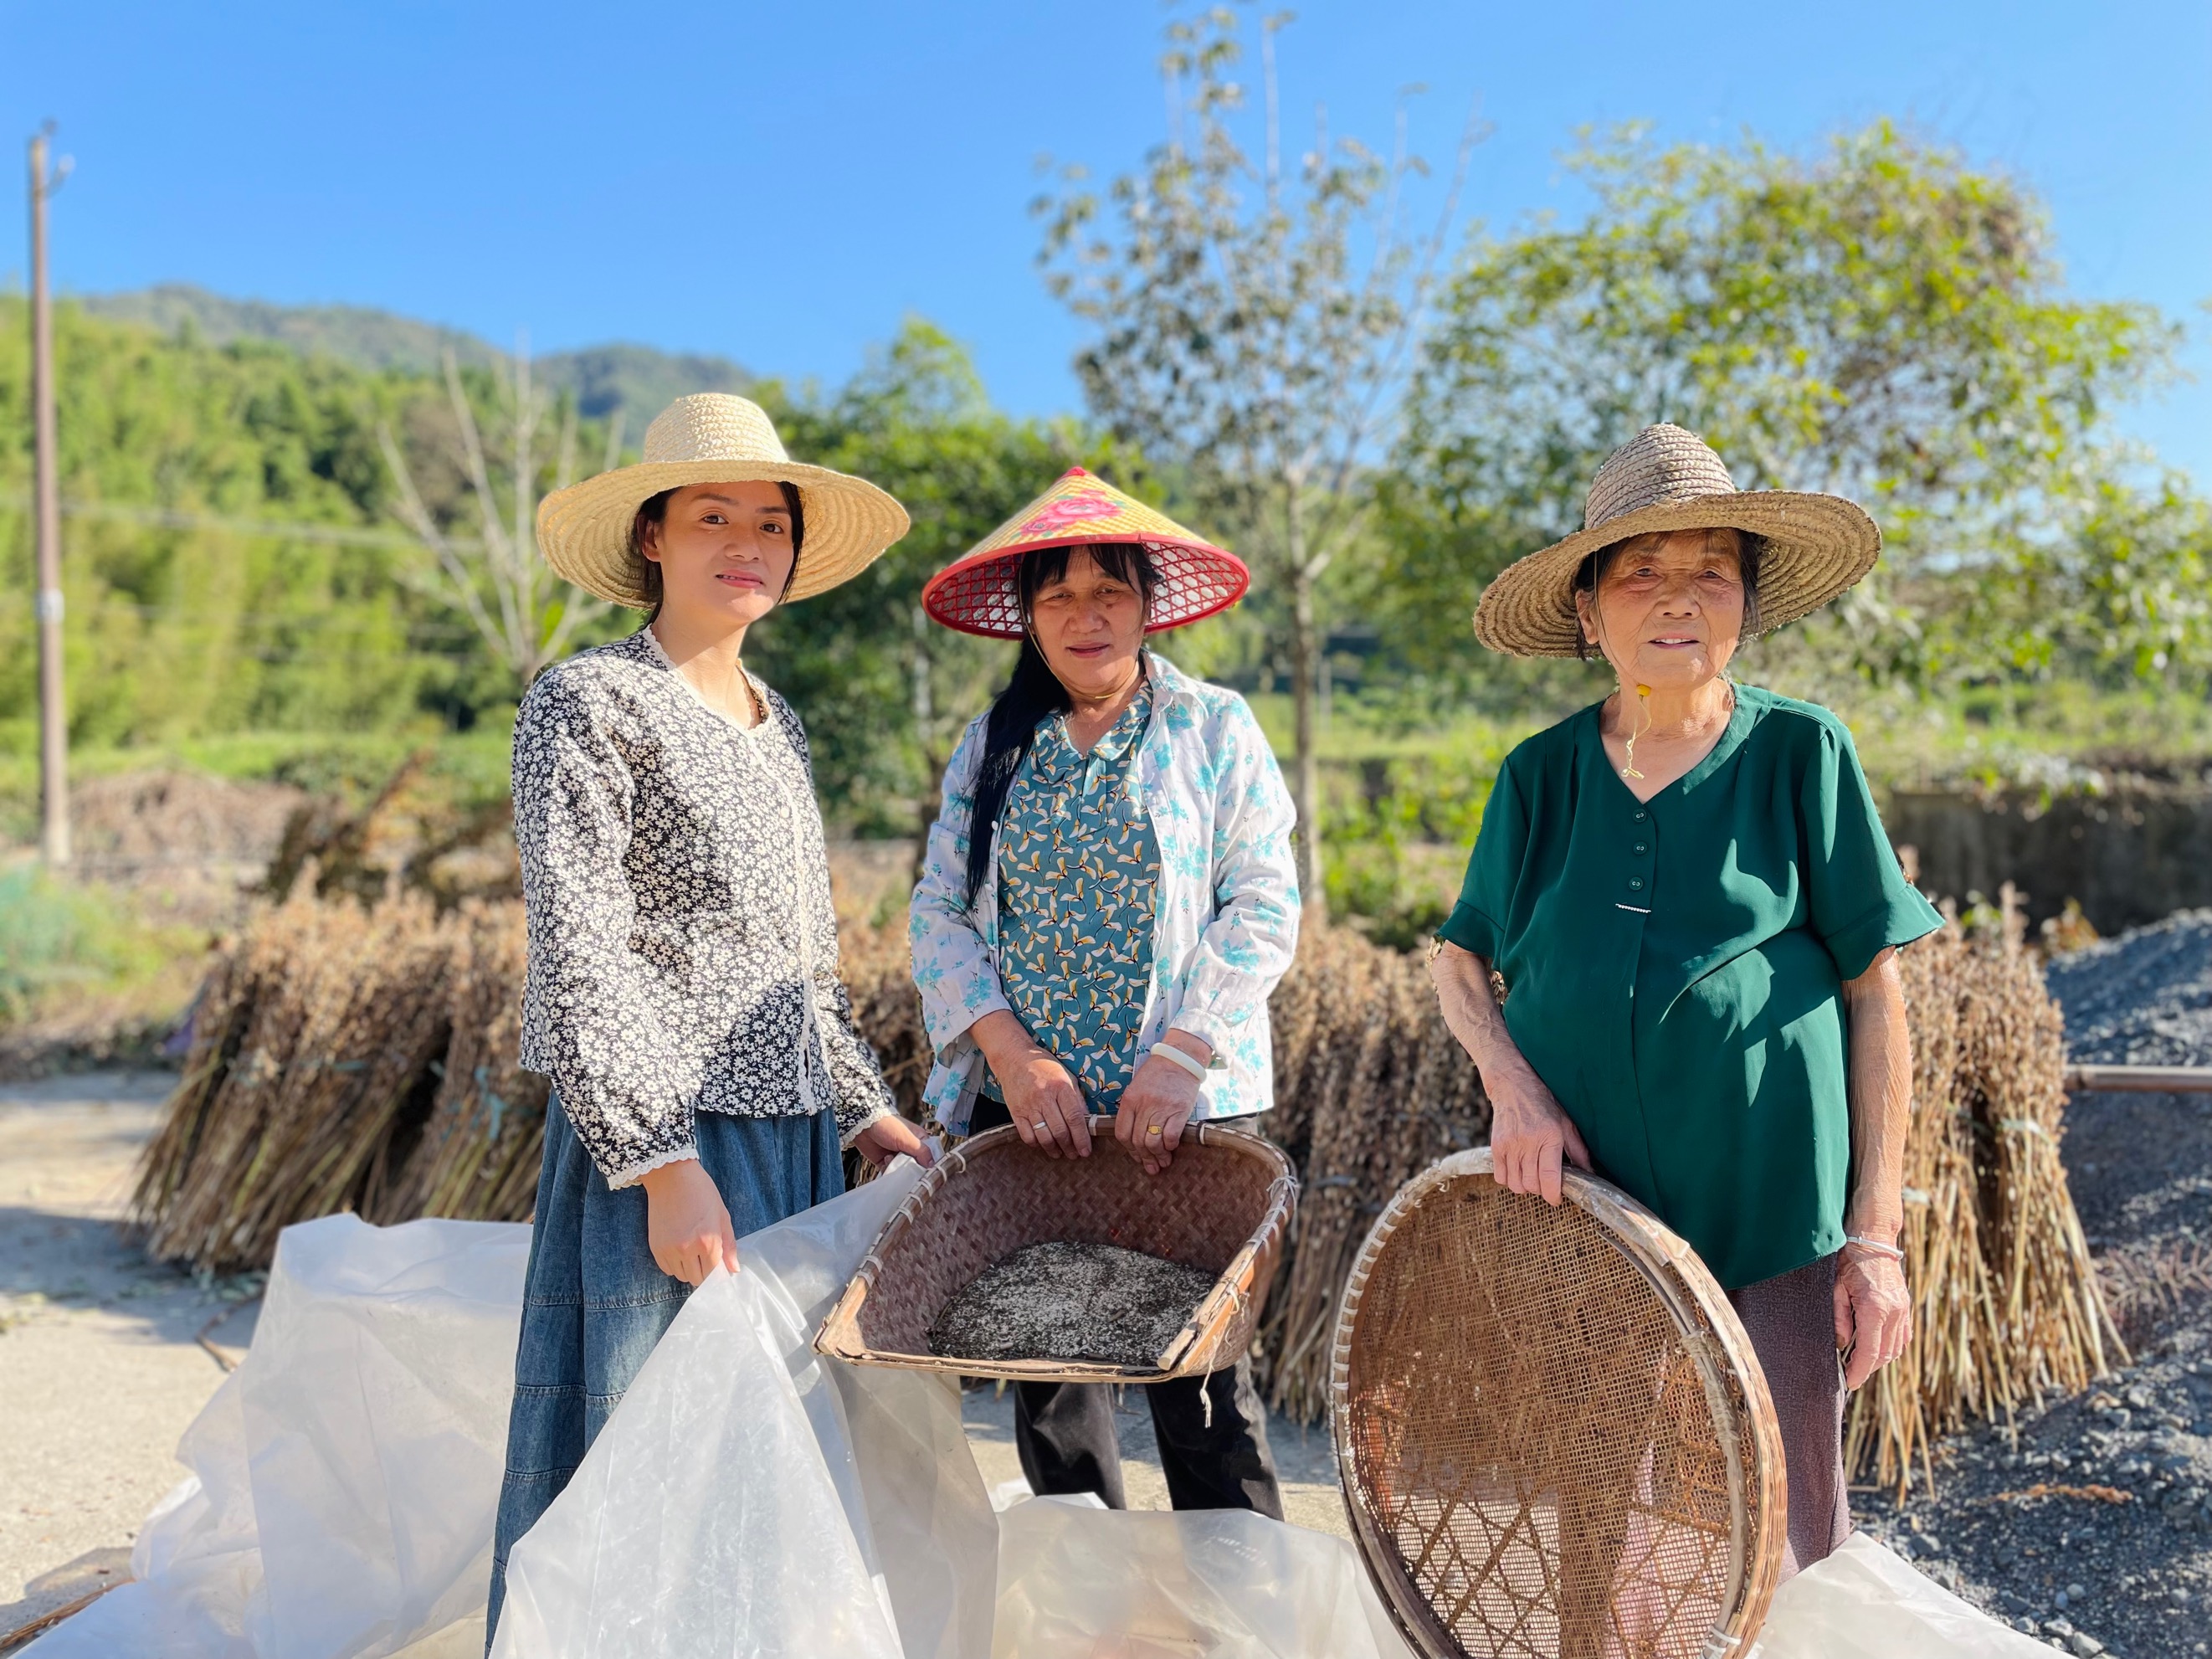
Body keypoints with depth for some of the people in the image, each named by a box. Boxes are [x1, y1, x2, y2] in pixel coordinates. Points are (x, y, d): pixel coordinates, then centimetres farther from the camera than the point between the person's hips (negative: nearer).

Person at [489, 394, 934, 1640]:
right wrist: (666, 1165, -19)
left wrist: (868, 1110, 15)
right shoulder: (590, 703, -6)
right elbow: (577, 961, -14)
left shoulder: (776, 722, 15)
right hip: (665, 1142, -7)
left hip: (796, 1143, 7)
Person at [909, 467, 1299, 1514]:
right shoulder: (990, 747, 10)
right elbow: (939, 912, 3)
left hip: (1181, 1109, -3)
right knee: (1044, 1372, 12)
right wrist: (1011, 1052, -12)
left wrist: (1181, 1056, -15)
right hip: (1022, 1107, 3)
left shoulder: (1214, 729, 3)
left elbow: (1264, 907, -3)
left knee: (1199, 1377, -1)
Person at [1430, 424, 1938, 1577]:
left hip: (1770, 1228, -2)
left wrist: (1875, 1234, -4)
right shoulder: (1543, 775, 4)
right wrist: (1514, 1084, -9)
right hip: (1572, 1211, 2)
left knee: (1770, 1556, 6)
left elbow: (1873, 992, -1)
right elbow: (1460, 962, 12)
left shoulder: (1799, 753, -2)